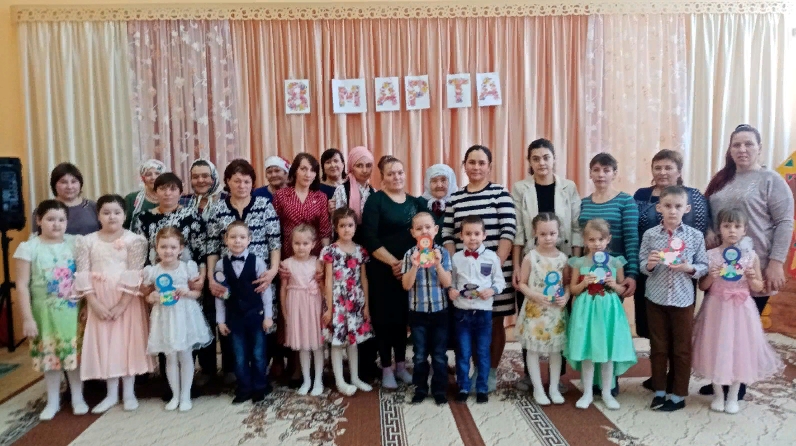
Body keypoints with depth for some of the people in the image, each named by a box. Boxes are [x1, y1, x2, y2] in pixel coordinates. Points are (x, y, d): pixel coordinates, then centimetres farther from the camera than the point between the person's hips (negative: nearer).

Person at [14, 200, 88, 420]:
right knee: (49, 356, 9)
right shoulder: (29, 248, -7)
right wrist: (27, 318, -10)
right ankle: (53, 401, 27)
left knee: (76, 354, 8)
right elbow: (22, 286, -7)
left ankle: (77, 398, 25)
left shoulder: (75, 243, -1)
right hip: (45, 313, -1)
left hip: (73, 311, 1)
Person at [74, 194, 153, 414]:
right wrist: (95, 304, -11)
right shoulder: (87, 241, 3)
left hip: (128, 301, -2)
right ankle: (112, 393, 22)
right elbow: (83, 276, -2)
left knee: (128, 343, 4)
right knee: (104, 344, 8)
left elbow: (135, 276, -10)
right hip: (99, 302, 2)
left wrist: (121, 304, -16)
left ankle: (129, 393, 18)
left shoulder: (134, 240, -5)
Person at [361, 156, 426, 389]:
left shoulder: (416, 202, 9)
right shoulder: (375, 200, -5)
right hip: (382, 270, -4)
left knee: (403, 316, 12)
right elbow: (369, 239, -13)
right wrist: (393, 262, -15)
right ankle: (386, 369, 16)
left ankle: (401, 365, 26)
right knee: (384, 316, 3)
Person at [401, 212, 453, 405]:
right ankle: (420, 389, 25)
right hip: (418, 311, 0)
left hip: (440, 310, 0)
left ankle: (439, 390, 23)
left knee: (440, 354, 9)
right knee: (420, 355, 11)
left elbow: (447, 283, -8)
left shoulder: (442, 253, -4)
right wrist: (415, 266, -24)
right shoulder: (409, 255, -4)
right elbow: (406, 285, -9)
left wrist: (438, 265, -22)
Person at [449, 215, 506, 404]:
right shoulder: (456, 257, 0)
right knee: (463, 353, 9)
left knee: (482, 353, 11)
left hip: (484, 311, 0)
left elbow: (500, 280, 3)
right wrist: (450, 290, -14)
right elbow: (451, 281, 6)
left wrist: (492, 290, -15)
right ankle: (463, 388, 23)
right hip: (462, 312, 0)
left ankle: (482, 389, 24)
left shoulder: (491, 257, -2)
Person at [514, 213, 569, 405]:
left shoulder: (563, 258, 0)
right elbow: (522, 283, -5)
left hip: (556, 311, 3)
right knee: (533, 350, 4)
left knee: (556, 350, 11)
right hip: (534, 310, -2)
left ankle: (554, 387, 25)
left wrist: (566, 296, -12)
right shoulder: (530, 257, -8)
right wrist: (535, 296, -19)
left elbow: (568, 283, 7)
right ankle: (538, 389, 18)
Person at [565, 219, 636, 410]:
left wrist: (614, 285, -11)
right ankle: (588, 392, 18)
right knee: (587, 353, 4)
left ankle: (607, 393, 23)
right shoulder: (579, 263, -1)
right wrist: (584, 283, -15)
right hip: (586, 309, 0)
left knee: (608, 353, 7)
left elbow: (623, 289, 9)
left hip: (608, 310, 1)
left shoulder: (615, 262, 1)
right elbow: (572, 290, 3)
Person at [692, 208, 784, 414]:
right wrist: (711, 277, -18)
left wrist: (752, 278, -14)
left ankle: (733, 396, 24)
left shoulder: (751, 255, -1)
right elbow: (702, 286, 1)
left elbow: (758, 288, 6)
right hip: (717, 309, -1)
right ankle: (718, 395, 22)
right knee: (717, 349, 5)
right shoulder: (710, 255, -4)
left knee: (740, 349, 6)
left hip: (741, 310, 1)